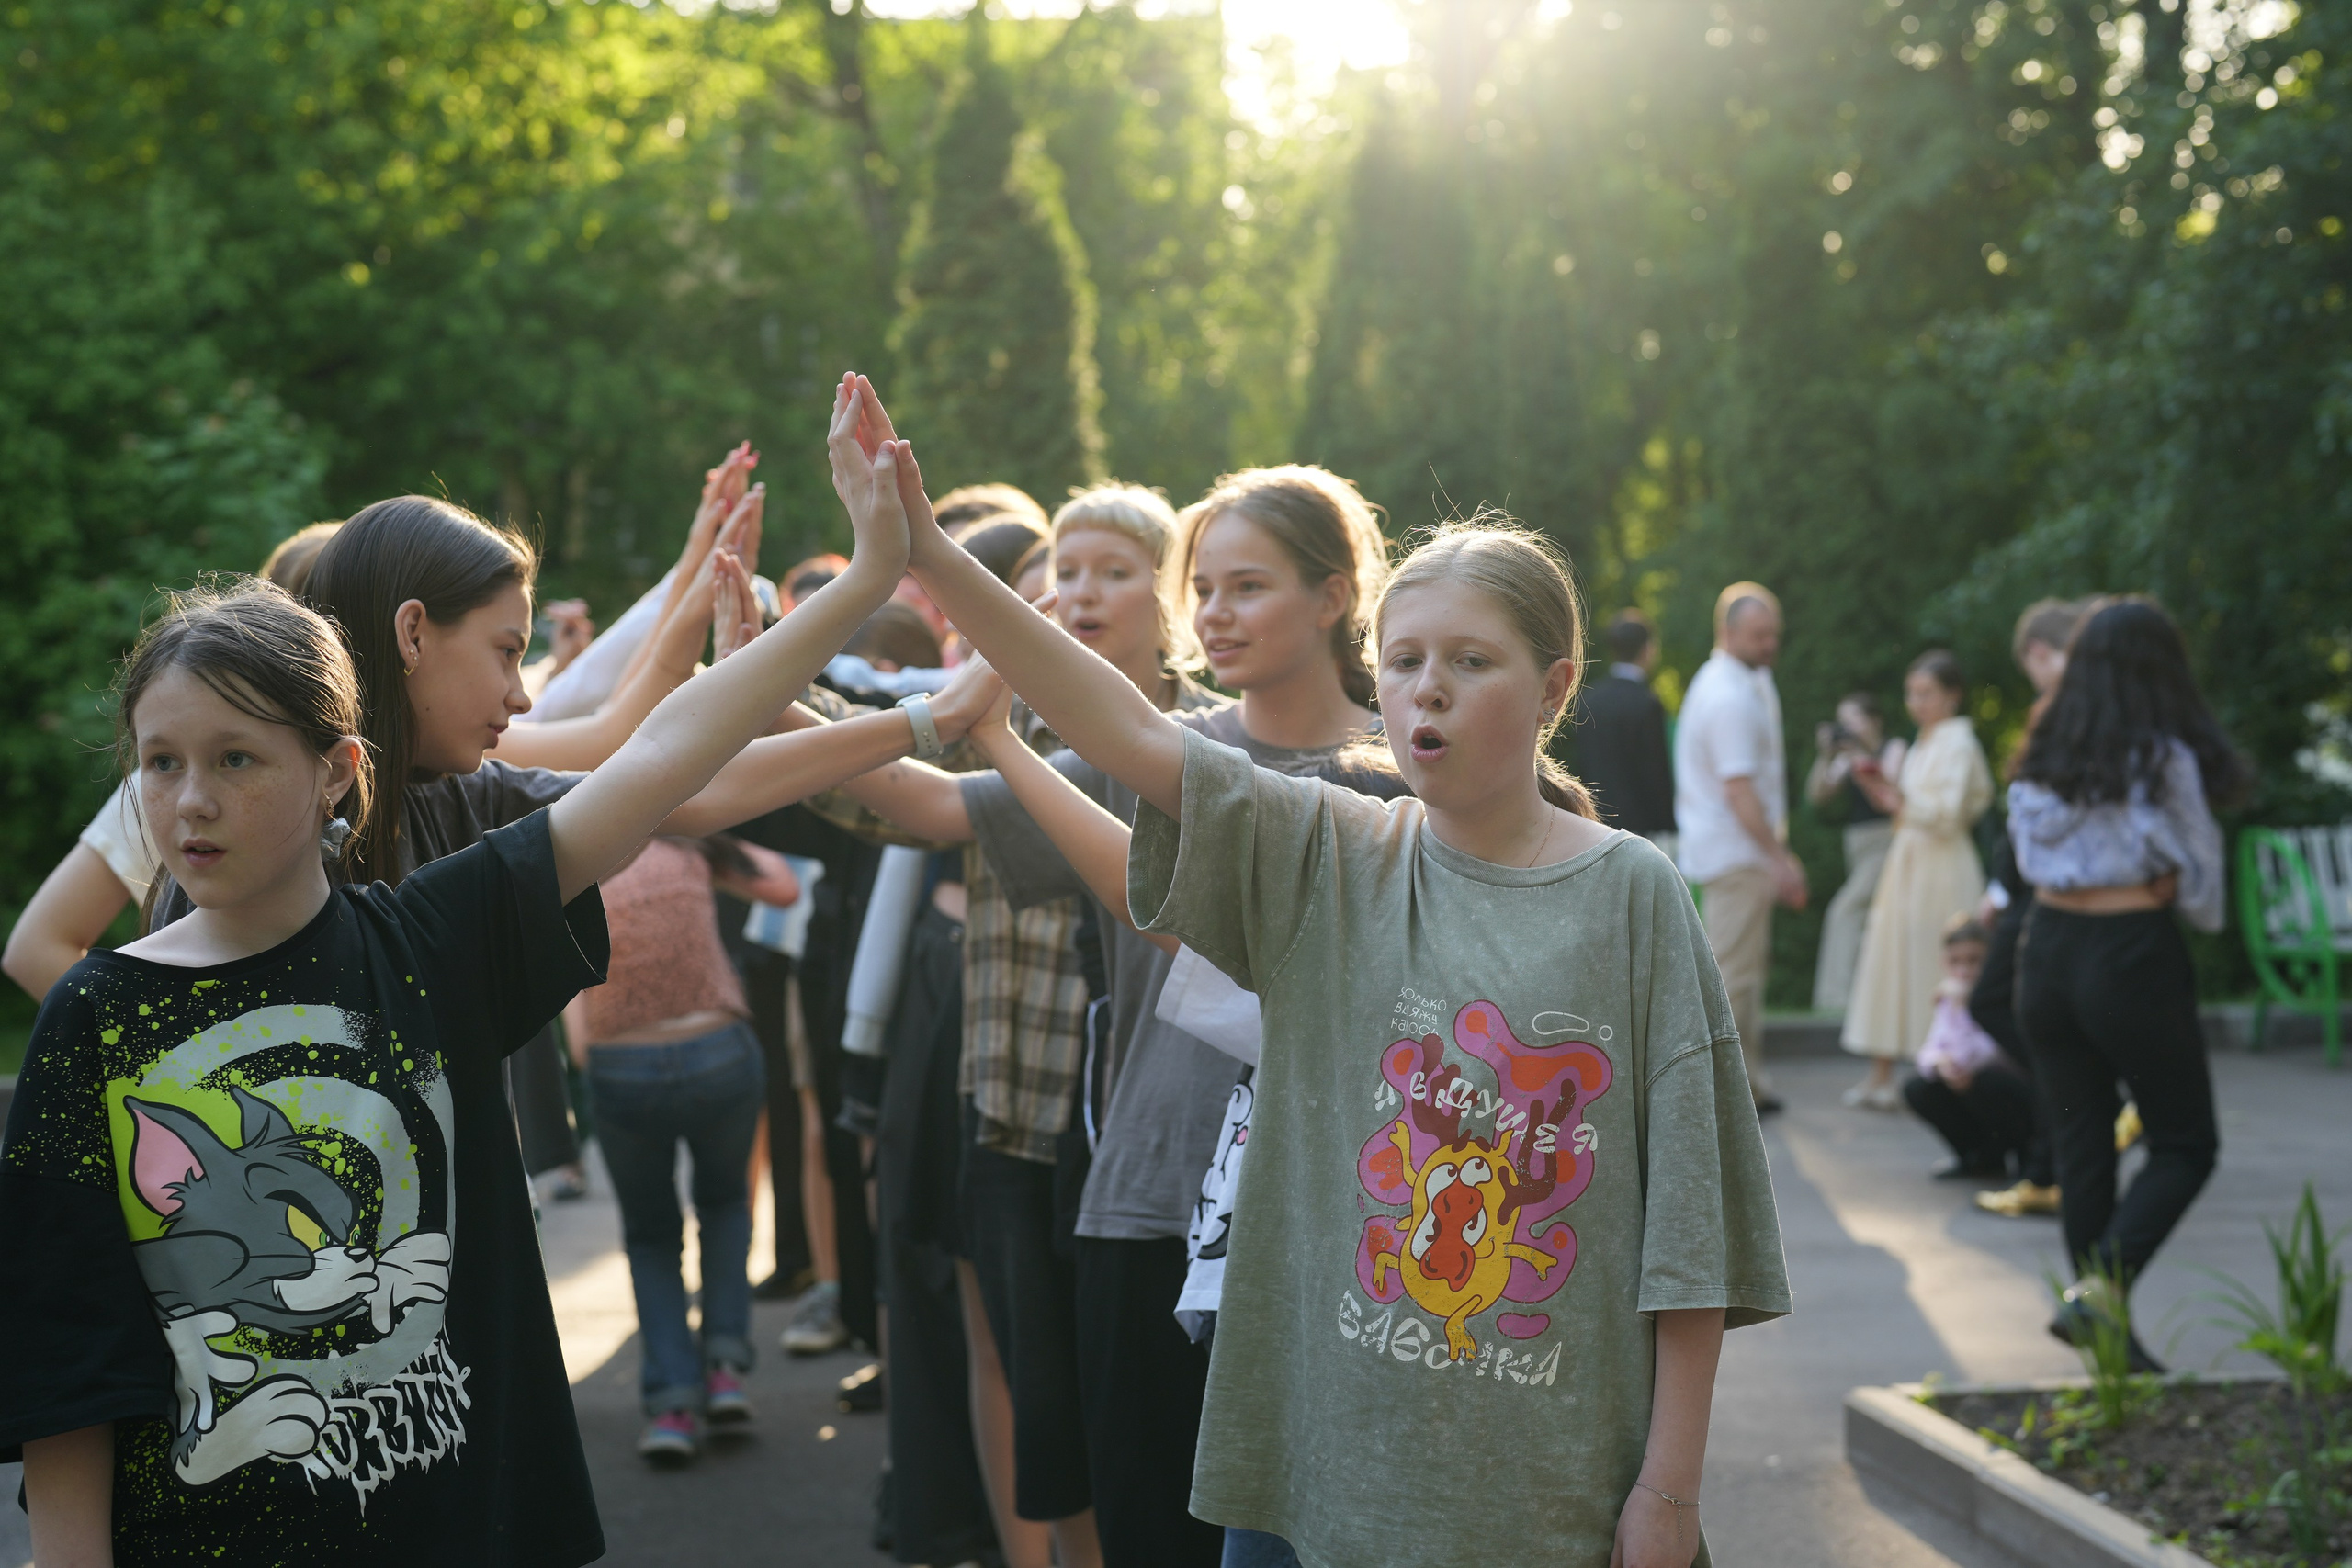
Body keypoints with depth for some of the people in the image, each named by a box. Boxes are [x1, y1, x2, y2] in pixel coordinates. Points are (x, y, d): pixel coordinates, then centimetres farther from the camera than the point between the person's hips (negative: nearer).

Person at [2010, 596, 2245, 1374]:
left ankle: (2104, 1332, 14)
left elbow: (2030, 859, 10)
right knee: (2185, 1144, 6)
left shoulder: (2042, 758, 5)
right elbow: (2197, 872, -3)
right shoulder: (2164, 758, -11)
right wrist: (2202, 913, 17)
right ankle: (2102, 1284, -13)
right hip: (2132, 953, -6)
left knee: (2082, 1135, 12)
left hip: (2048, 946, 6)